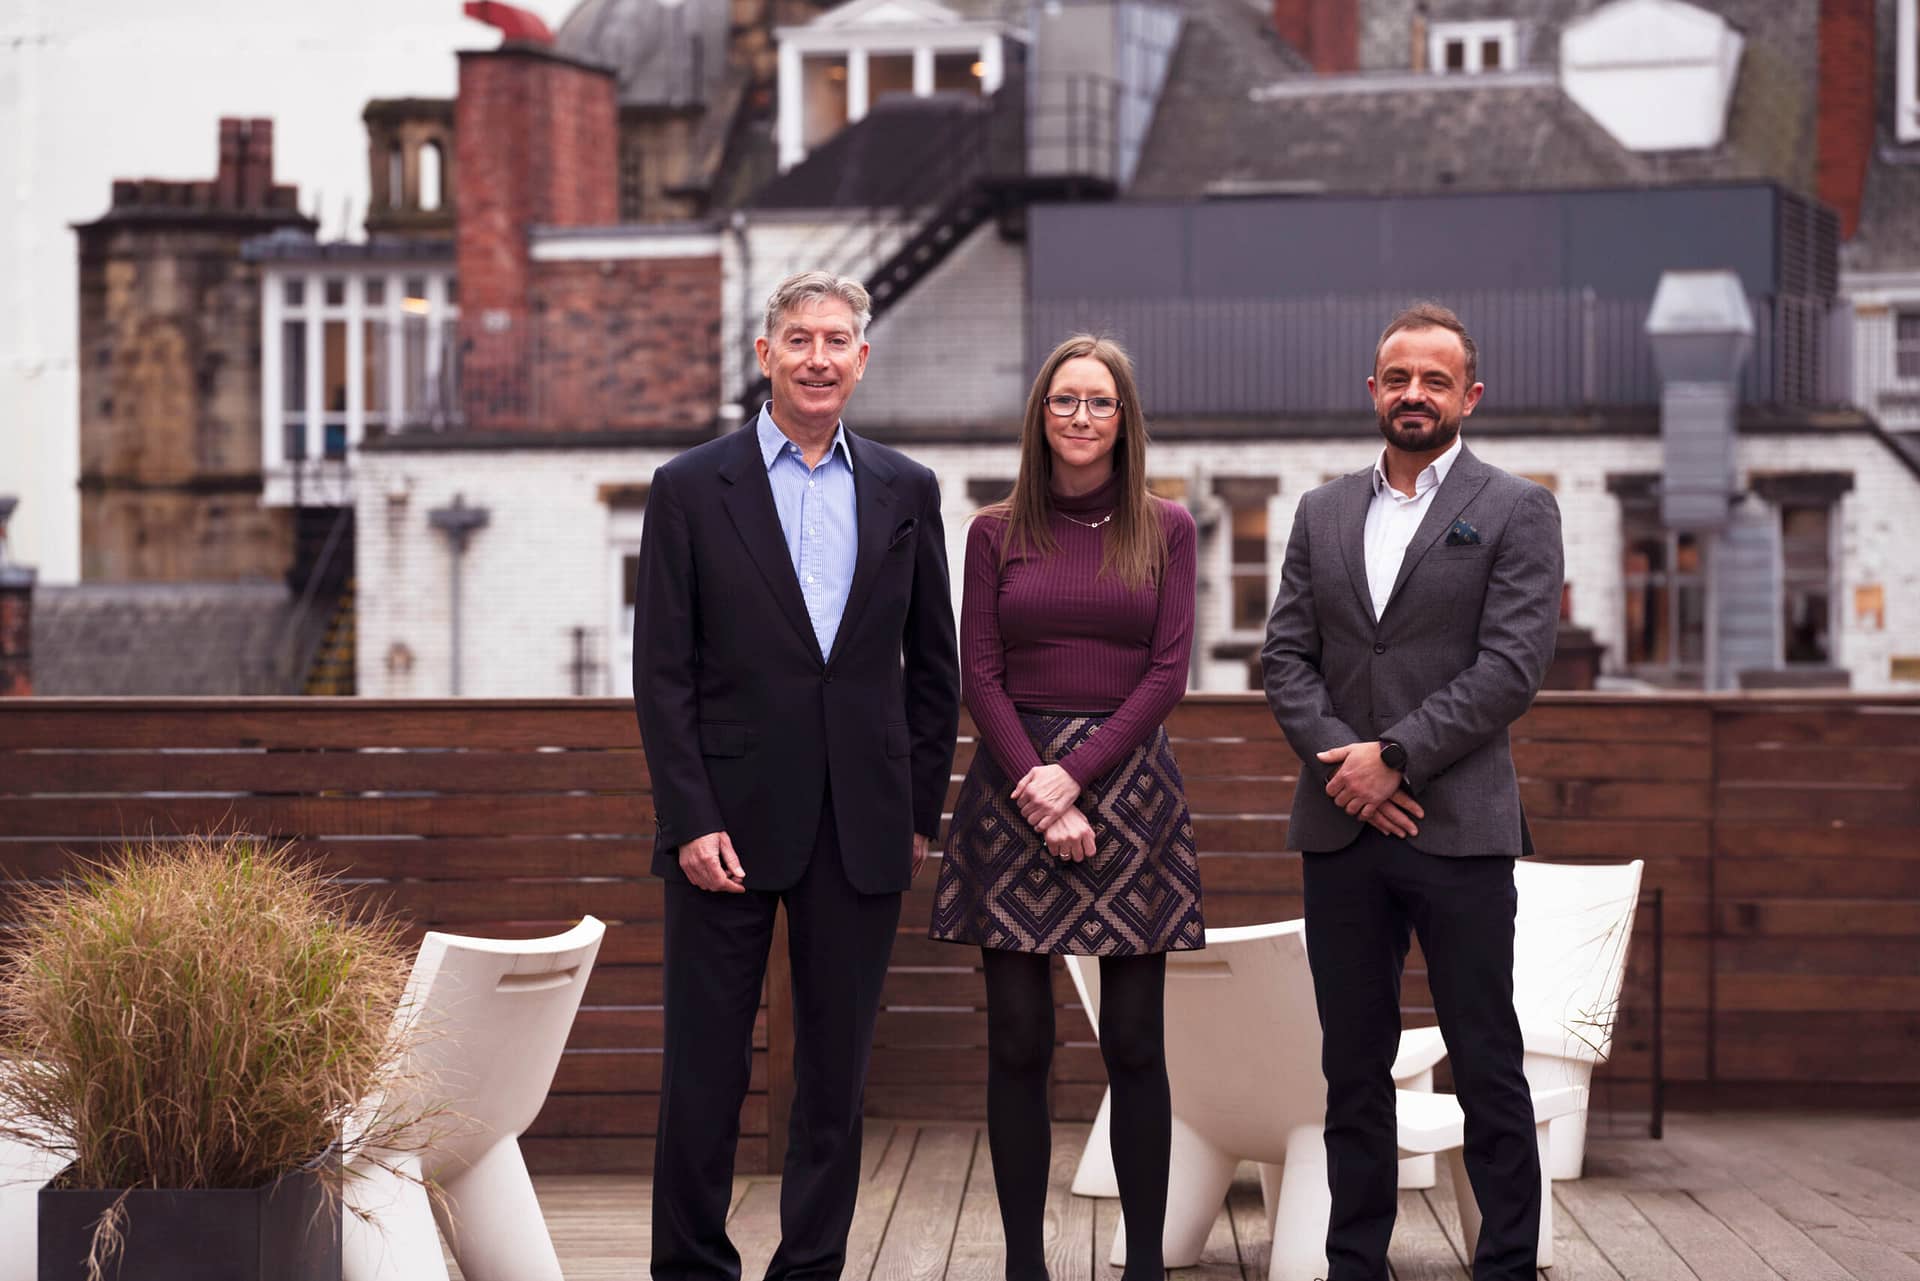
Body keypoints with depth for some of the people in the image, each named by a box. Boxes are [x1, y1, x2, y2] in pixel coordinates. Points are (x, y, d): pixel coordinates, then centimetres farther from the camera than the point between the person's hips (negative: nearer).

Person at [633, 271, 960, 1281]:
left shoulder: (905, 491, 8)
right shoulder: (690, 488, 0)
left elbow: (932, 664, 11)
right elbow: (662, 673, -3)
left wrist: (920, 812, 6)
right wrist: (691, 821, -10)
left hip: (861, 826, 2)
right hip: (730, 818, -2)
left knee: (837, 1072, 8)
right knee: (705, 1070, 3)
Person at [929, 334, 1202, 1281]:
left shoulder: (1165, 529, 7)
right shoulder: (997, 532, 8)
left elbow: (1167, 672, 0)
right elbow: (980, 677, 2)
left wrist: (1076, 773, -10)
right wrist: (1039, 795, -10)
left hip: (1128, 784, 0)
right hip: (1014, 787, 1)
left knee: (1134, 1045, 0)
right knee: (1018, 1044, 1)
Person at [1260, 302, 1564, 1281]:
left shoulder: (1516, 512, 1)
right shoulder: (1323, 513, 14)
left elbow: (1511, 666, -9)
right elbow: (1286, 655, 8)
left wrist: (1395, 756, -14)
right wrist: (1340, 763, -8)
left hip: (1457, 826, -4)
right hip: (1339, 830, 4)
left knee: (1486, 1067, 0)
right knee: (1353, 1067, 9)